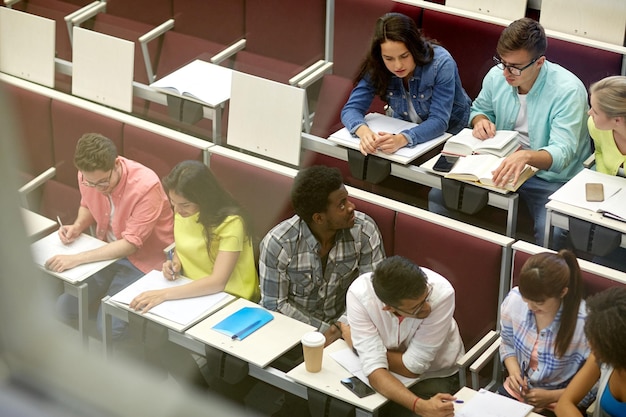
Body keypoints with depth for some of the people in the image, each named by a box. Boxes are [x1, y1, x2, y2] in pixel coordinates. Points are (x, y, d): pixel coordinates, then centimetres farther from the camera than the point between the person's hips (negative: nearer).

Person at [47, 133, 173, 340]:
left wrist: (76, 259, -33)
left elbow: (131, 244, -28)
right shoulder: (89, 176, -12)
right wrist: (77, 226, -10)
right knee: (64, 307, -5)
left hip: (144, 259, -6)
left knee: (109, 326, -20)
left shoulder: (146, 186, -30)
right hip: (108, 250, 6)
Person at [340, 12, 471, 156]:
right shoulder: (376, 67, -20)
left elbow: (439, 121, -33)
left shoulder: (441, 63, -29)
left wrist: (402, 139, -51)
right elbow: (352, 108, -19)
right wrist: (363, 131, -43)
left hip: (447, 131, -2)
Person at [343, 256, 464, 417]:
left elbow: (412, 367, -24)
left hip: (436, 375, -3)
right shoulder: (359, 294, -29)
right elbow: (375, 368, -30)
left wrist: (354, 341, -15)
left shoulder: (441, 292, -33)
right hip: (385, 375, 3)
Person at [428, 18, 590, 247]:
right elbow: (479, 108, 19)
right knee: (439, 194, -10)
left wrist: (526, 156, -50)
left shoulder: (568, 90, -22)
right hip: (500, 164, 6)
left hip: (550, 175, -5)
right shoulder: (497, 76, -4)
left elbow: (561, 152, -29)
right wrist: (480, 120, -8)